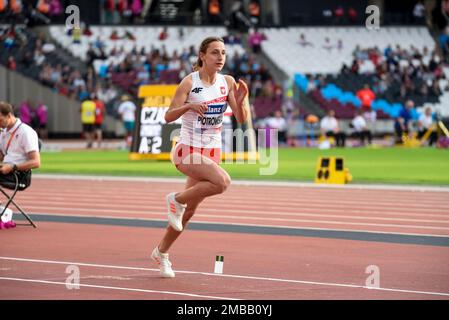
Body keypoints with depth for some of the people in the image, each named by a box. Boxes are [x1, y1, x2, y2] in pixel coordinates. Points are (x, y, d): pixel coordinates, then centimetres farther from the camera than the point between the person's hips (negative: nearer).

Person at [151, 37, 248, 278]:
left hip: (212, 152, 6)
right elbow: (168, 116, -14)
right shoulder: (190, 82, -12)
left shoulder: (228, 83, 2)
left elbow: (241, 119, 1)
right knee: (222, 181, -31)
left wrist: (240, 101, -19)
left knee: (189, 210, 11)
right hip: (188, 150, -6)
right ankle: (177, 200, -9)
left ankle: (162, 252, 29)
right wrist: (189, 106, -31)